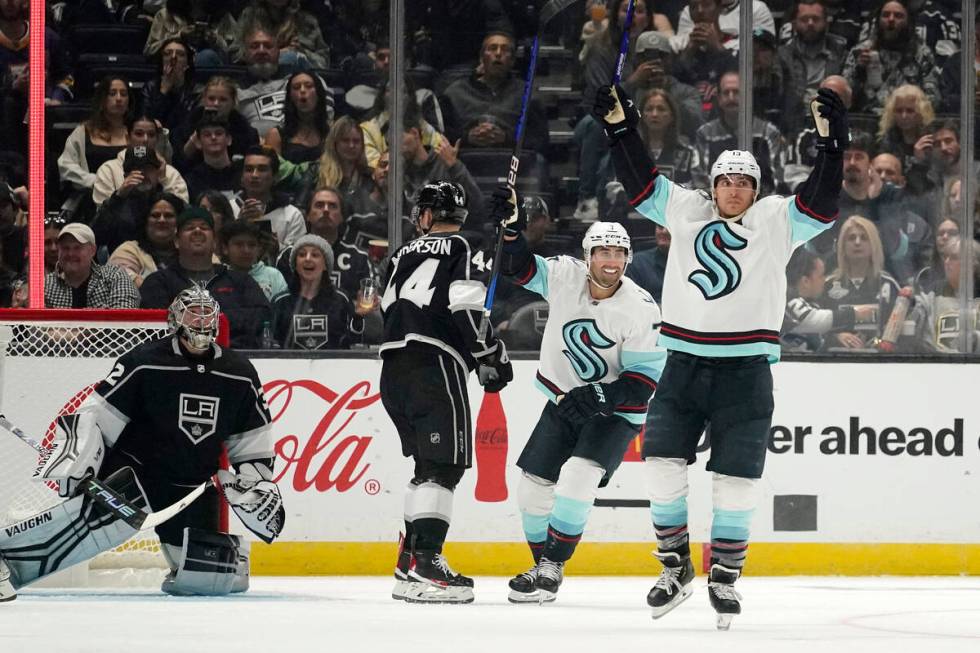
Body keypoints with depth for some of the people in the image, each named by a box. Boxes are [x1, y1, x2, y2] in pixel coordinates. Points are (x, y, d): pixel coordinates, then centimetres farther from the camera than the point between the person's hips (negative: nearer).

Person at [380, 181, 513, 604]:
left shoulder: (403, 255, 21)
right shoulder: (464, 250, 1)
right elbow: (466, 307, -13)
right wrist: (491, 354, -6)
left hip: (393, 368, 8)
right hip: (435, 363, -7)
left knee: (428, 466, 17)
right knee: (444, 466, -12)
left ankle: (410, 561, 17)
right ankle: (425, 565, -24)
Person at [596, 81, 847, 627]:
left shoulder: (776, 221, 2)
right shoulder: (685, 210, 9)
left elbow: (821, 203, -9)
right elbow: (641, 181, 11)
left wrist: (833, 144, -21)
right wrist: (620, 127, 1)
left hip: (745, 371, -2)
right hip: (684, 364, 2)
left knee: (735, 480, -2)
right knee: (664, 463, -4)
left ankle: (725, 578, 10)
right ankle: (676, 569, 10)